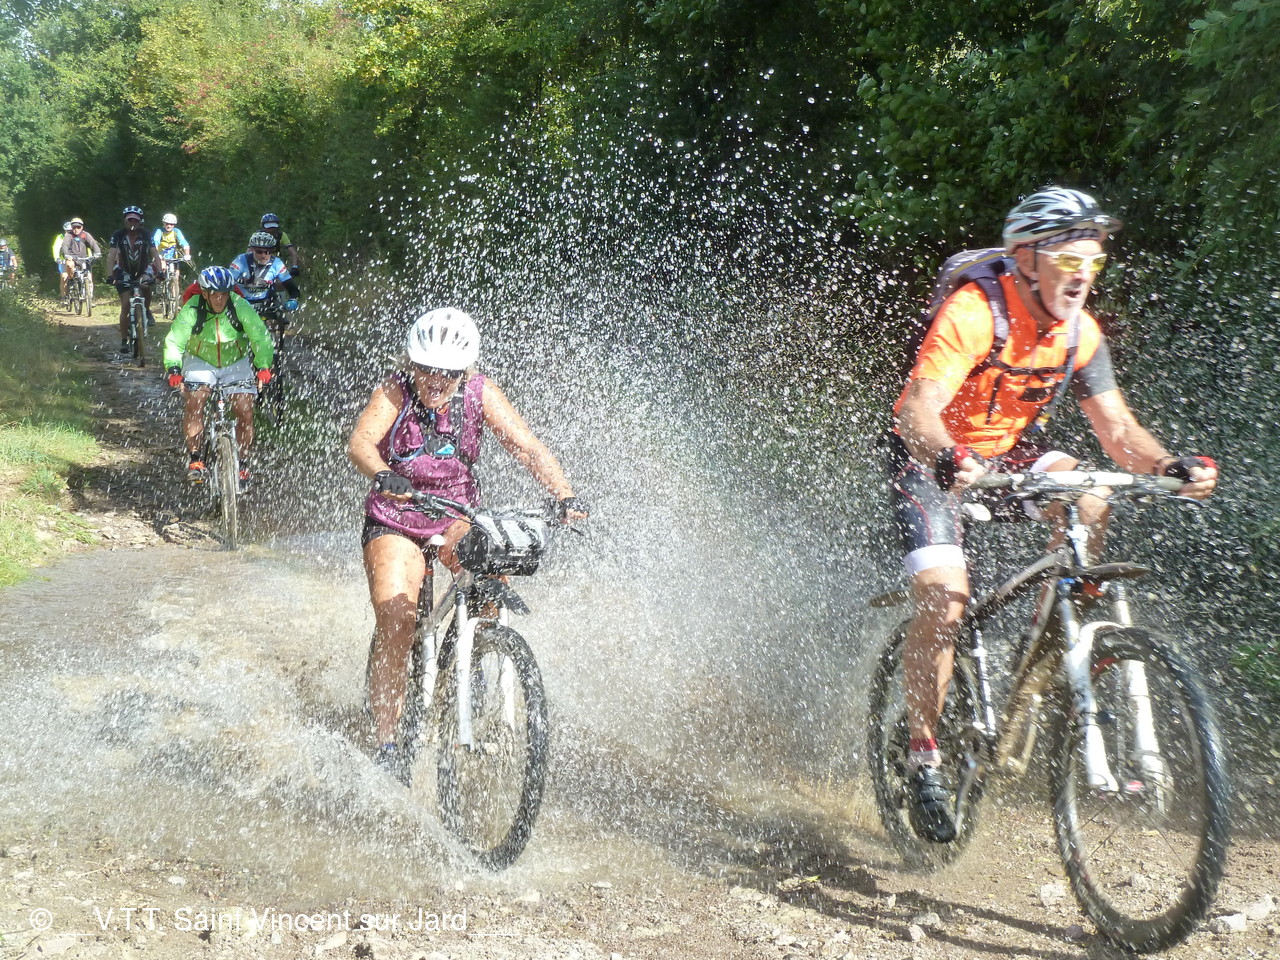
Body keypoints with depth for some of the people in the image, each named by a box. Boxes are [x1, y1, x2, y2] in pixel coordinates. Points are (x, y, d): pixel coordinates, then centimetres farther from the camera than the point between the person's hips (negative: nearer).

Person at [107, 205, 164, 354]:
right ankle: (124, 341, -3)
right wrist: (111, 275, -37)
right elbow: (111, 255, -24)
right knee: (125, 306, -10)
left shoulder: (145, 235, -15)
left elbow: (154, 253, -21)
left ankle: (147, 311, -2)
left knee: (146, 285, -33)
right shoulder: (118, 235, -17)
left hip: (143, 269, 1)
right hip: (125, 271, -1)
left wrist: (160, 270, -38)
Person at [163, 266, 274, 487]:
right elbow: (174, 342, -23)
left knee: (244, 410, -12)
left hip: (236, 363, 1)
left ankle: (243, 465, 5)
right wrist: (173, 369, -38)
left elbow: (260, 337, -22)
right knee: (194, 402, -24)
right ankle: (195, 460, -13)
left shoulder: (240, 308, -20)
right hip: (200, 362, 0)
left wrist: (263, 366, -35)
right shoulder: (191, 311, -21)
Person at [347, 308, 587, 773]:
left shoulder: (480, 394, -13)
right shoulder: (395, 391, -18)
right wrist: (384, 475, -56)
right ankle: (386, 747, -9)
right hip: (395, 523, -1)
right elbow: (360, 443, -34)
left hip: (457, 517, 1)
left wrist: (565, 495, -38)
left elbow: (527, 446, -21)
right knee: (396, 619, -19)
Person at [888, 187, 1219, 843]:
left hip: (1008, 451, 6)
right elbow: (919, 407, -37)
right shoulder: (972, 313, -27)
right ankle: (922, 759, -6)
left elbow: (1117, 428, -10)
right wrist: (948, 459, -58)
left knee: (1087, 497, -22)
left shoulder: (1080, 333, -9)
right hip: (929, 459, -5)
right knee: (943, 599, -20)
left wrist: (1169, 465, -29)